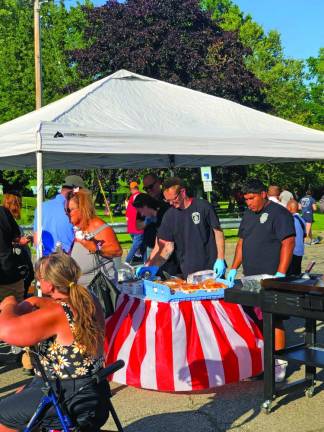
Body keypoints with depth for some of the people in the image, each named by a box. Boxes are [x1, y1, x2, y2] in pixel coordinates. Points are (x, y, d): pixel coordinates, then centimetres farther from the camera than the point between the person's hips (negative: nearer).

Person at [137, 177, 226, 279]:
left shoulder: (203, 206, -6)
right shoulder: (170, 215, 3)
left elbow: (218, 231, -3)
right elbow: (167, 247, 3)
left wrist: (220, 259, -9)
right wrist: (149, 266, -8)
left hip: (212, 268, -2)